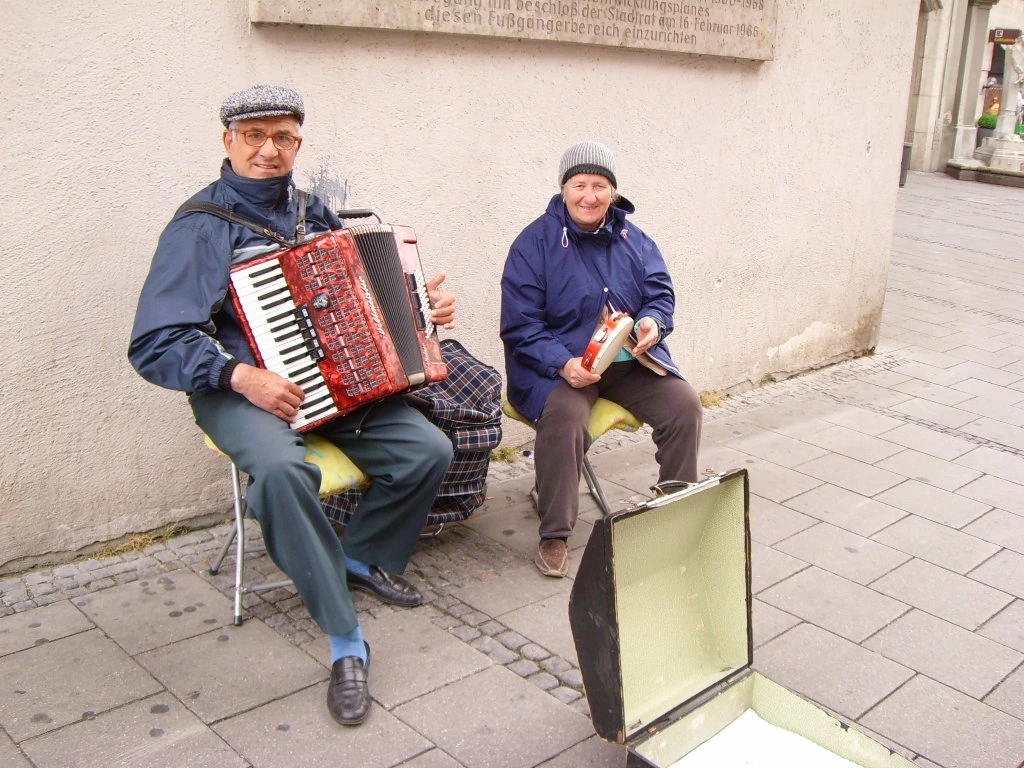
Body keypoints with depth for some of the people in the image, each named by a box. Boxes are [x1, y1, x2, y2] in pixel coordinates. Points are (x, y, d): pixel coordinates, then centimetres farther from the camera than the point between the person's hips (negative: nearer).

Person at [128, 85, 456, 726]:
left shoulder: (314, 213, 13)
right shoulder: (201, 226, -6)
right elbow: (156, 343, -14)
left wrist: (423, 306, 8)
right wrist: (242, 377, -28)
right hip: (245, 390, -5)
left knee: (428, 449, -15)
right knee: (282, 468, -38)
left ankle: (366, 558, 14)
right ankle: (346, 641, -23)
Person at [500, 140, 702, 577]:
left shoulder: (633, 240, 9)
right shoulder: (535, 243, -7)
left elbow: (661, 293, 9)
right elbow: (521, 326, -11)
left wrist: (653, 322, -16)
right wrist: (563, 364, -27)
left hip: (630, 361, 5)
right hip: (558, 364, -4)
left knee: (684, 405, -15)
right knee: (564, 416, -34)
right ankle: (554, 536, -18)